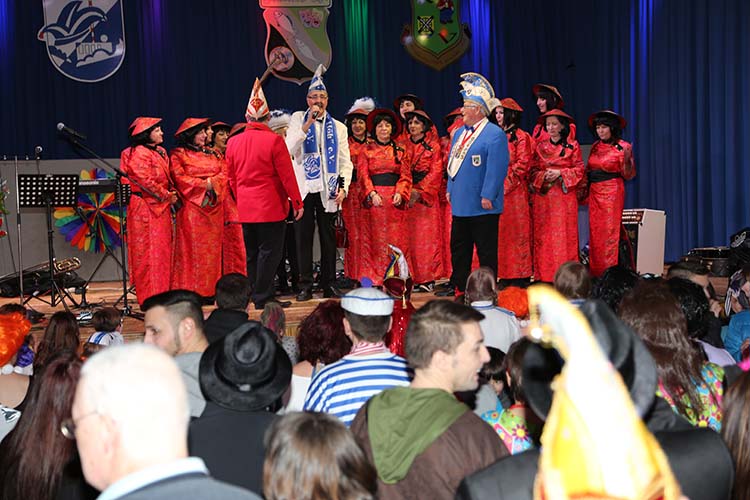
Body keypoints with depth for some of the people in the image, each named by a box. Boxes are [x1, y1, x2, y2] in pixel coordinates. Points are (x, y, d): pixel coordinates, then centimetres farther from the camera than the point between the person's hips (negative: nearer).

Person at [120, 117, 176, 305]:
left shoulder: (160, 152, 17)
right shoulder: (139, 153, -12)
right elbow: (146, 182, -18)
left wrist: (172, 194, 3)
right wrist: (167, 196, -11)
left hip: (161, 208, 9)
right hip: (146, 207, -9)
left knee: (163, 250, 11)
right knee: (150, 253, -7)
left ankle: (161, 294, 17)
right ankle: (150, 298, -3)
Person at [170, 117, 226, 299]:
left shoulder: (210, 153, 19)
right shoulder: (178, 154, 2)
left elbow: (223, 174, 12)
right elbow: (179, 178, -9)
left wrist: (212, 182, -8)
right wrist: (203, 184, -12)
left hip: (213, 207, 6)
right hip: (192, 205, -6)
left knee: (212, 248, 3)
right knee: (193, 248, -8)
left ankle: (209, 290, 7)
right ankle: (192, 291, -7)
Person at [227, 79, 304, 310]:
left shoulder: (233, 142, 4)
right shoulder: (274, 140, -12)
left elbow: (232, 178, 11)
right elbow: (287, 175, -11)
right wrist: (297, 203, -4)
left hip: (245, 208, 6)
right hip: (271, 206, -6)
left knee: (253, 253, 14)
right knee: (269, 252, -1)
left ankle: (256, 296, 21)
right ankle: (263, 298, 0)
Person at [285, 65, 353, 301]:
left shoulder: (338, 127, 14)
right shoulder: (298, 119, 8)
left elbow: (345, 162, 10)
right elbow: (290, 148, -8)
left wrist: (343, 187, -3)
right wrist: (308, 123, -13)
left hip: (328, 190, 2)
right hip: (304, 188, -1)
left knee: (328, 237, 4)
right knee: (303, 237, -1)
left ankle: (329, 285, 12)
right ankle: (305, 286, 6)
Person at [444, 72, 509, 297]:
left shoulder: (494, 135, -12)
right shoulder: (459, 133, 15)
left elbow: (497, 168, -17)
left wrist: (488, 196, -20)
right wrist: (451, 188, 16)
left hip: (482, 206, -9)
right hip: (460, 203, 9)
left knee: (486, 250, 0)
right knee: (458, 248, 14)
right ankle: (459, 287, 23)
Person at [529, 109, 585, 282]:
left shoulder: (572, 146, 6)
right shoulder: (540, 146, 13)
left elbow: (579, 169, 1)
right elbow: (532, 171, 10)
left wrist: (560, 173, -12)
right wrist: (544, 176, -9)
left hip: (564, 195, -2)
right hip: (543, 194, 2)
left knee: (564, 233, -6)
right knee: (542, 234, -1)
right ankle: (543, 275, 2)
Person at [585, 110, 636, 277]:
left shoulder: (622, 147, -5)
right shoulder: (596, 146, 11)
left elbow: (628, 175, -8)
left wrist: (627, 160, -25)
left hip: (612, 192, -5)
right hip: (594, 192, 6)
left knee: (610, 232, -6)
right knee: (595, 232, 5)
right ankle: (596, 272, 10)